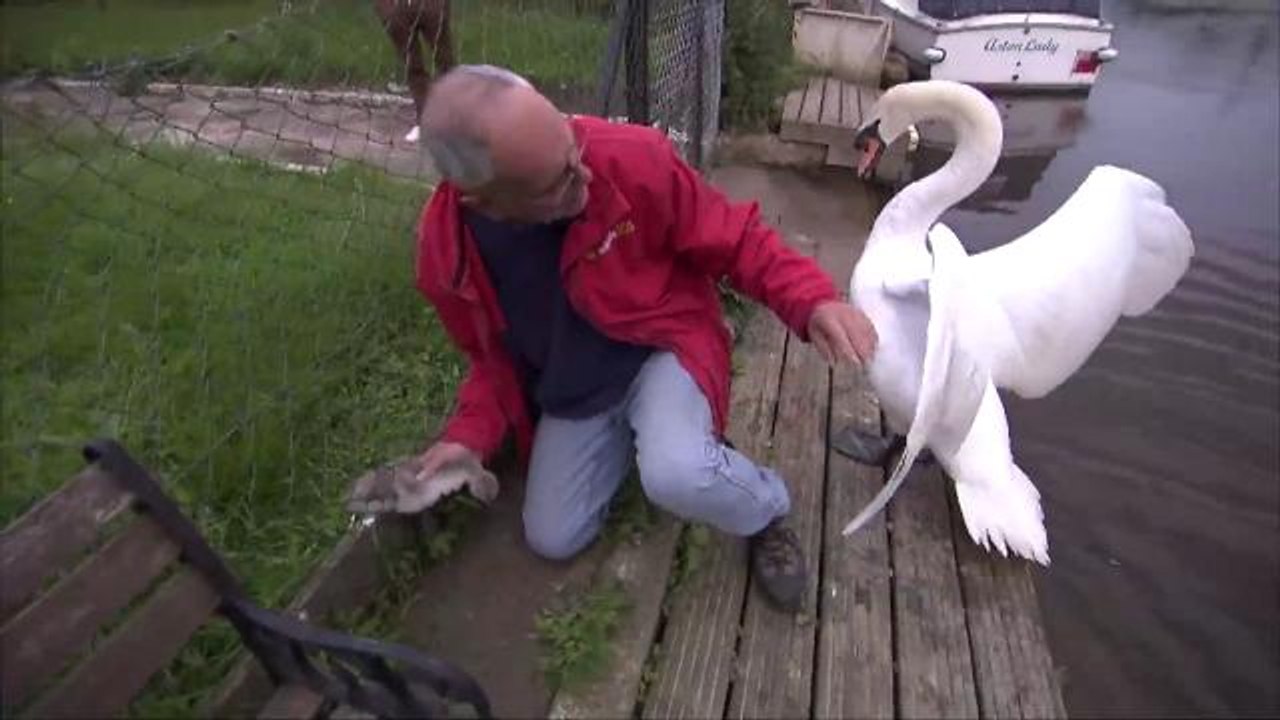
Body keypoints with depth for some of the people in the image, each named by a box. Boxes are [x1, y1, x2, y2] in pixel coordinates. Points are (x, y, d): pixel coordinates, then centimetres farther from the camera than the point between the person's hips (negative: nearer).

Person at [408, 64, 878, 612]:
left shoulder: (630, 158, -28)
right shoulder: (443, 250, -17)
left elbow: (732, 237, -16)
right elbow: (494, 356, 2)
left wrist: (811, 301, -32)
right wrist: (471, 435, -14)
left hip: (663, 343, -4)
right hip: (571, 389, 4)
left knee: (677, 476, -34)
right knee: (552, 539, 9)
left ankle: (768, 511, 3)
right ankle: (628, 434, 31)